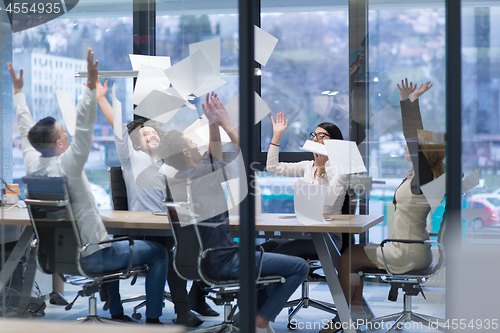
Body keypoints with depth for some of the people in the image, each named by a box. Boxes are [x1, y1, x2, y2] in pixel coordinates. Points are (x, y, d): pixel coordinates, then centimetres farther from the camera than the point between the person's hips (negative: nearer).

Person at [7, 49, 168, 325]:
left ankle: (116, 315, 37)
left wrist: (18, 90, 19)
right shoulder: (66, 166, -24)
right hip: (90, 258, -8)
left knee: (110, 248, 38)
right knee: (157, 252, 7)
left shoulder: (32, 165, -3)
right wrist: (91, 86, -38)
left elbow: (26, 129, 10)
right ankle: (152, 318, 8)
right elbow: (84, 127, -33)